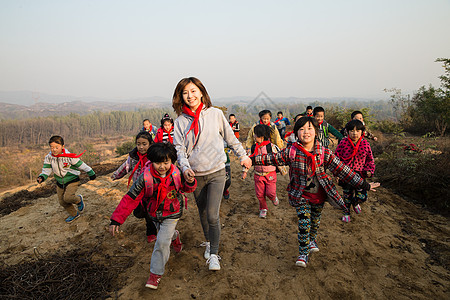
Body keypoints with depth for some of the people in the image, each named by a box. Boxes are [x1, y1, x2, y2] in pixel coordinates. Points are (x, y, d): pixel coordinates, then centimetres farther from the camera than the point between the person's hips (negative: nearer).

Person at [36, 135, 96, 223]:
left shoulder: (69, 157, -22)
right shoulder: (49, 157, -7)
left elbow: (81, 165, -14)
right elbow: (46, 169, -5)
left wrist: (91, 173, -6)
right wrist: (42, 177, -27)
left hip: (72, 181, -6)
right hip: (60, 183, 6)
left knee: (67, 197, -26)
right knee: (62, 202, 11)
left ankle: (79, 200, 10)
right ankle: (74, 214, 34)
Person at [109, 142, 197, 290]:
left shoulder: (177, 174, -22)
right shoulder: (145, 178, -26)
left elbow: (185, 188, -1)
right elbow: (130, 198, -23)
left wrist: (190, 182, -27)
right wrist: (116, 219, -26)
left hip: (171, 213, -2)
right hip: (154, 213, 2)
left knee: (162, 242, -8)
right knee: (166, 233, 25)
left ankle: (156, 273, 12)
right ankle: (174, 236, 63)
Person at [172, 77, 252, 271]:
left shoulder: (215, 114, -3)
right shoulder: (180, 121, 0)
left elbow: (231, 138, 9)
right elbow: (179, 148, -2)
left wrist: (242, 156, 16)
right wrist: (185, 167, -19)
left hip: (216, 173, -2)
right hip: (195, 175, 2)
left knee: (212, 215, -10)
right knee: (203, 213, 17)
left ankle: (214, 254, 7)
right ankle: (209, 242, 41)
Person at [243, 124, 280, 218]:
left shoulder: (271, 146, -12)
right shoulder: (254, 147, 1)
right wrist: (245, 171, 9)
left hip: (270, 174, -3)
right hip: (258, 174, 4)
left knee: (270, 193, -9)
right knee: (260, 194, 5)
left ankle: (274, 198, 28)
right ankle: (263, 209, 28)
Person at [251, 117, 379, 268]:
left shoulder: (324, 153, -13)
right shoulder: (291, 151, -13)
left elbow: (341, 170, -10)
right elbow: (272, 158, -3)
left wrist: (364, 184, -9)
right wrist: (253, 160, -5)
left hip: (319, 195, 2)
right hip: (301, 195, -2)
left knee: (315, 221, 19)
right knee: (304, 223, -4)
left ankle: (312, 240, 49)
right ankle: (303, 253, 13)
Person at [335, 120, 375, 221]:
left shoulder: (365, 144, -3)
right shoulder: (343, 143, -10)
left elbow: (370, 159, 9)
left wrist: (369, 171, -2)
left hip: (359, 174, 1)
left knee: (362, 197, -2)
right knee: (347, 195, 12)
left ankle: (355, 202, 36)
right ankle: (346, 212, 39)